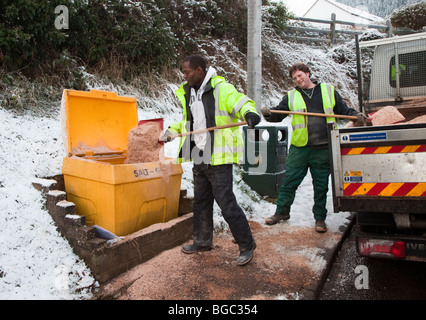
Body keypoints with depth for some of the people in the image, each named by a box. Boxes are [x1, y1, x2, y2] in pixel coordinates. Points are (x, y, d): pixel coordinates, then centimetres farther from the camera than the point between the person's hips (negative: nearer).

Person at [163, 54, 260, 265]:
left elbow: (241, 102, -24)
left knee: (226, 204, -6)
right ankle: (202, 241, 36)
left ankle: (246, 245, 13)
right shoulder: (188, 93, 15)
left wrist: (249, 112, -45)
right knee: (201, 202, 18)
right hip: (199, 159, 9)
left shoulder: (221, 89, -11)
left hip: (218, 159, -8)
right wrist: (173, 130, 20)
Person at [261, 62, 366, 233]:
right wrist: (268, 113, -14)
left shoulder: (329, 91, 12)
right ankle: (282, 212, 23)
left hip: (323, 149, 0)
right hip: (299, 148, 1)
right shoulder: (291, 96, 11)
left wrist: (356, 115, -2)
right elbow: (277, 114, 7)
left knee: (321, 186, 8)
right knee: (289, 182, 5)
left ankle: (320, 218, 23)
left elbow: (344, 110, 16)